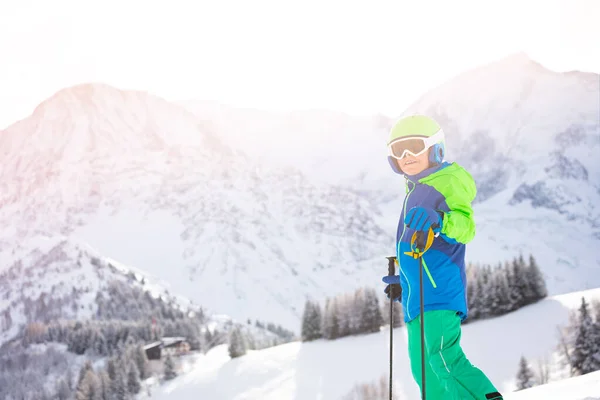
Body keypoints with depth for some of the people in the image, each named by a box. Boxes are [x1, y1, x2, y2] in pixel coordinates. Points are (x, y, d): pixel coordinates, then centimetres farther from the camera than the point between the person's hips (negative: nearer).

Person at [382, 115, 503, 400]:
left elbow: (465, 227, -22)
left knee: (443, 360, -23)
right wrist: (402, 280, 38)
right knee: (425, 369, 11)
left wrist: (439, 220, -42)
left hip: (438, 293, -10)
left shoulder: (448, 182, -6)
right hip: (417, 298, 10)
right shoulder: (416, 190, 22)